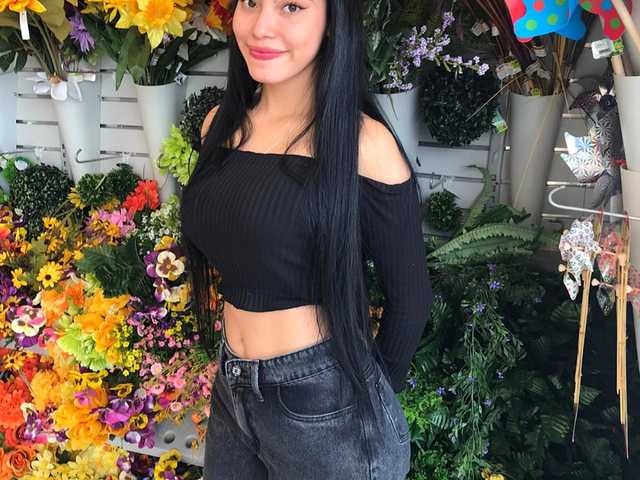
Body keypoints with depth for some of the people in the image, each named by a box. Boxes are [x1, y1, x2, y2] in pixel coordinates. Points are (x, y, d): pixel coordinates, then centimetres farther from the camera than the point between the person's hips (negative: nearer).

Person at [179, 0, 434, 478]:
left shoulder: (365, 144, -17)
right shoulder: (220, 123, 0)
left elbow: (410, 297, -8)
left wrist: (371, 394, 4)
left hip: (325, 402, -5)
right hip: (230, 389, 6)